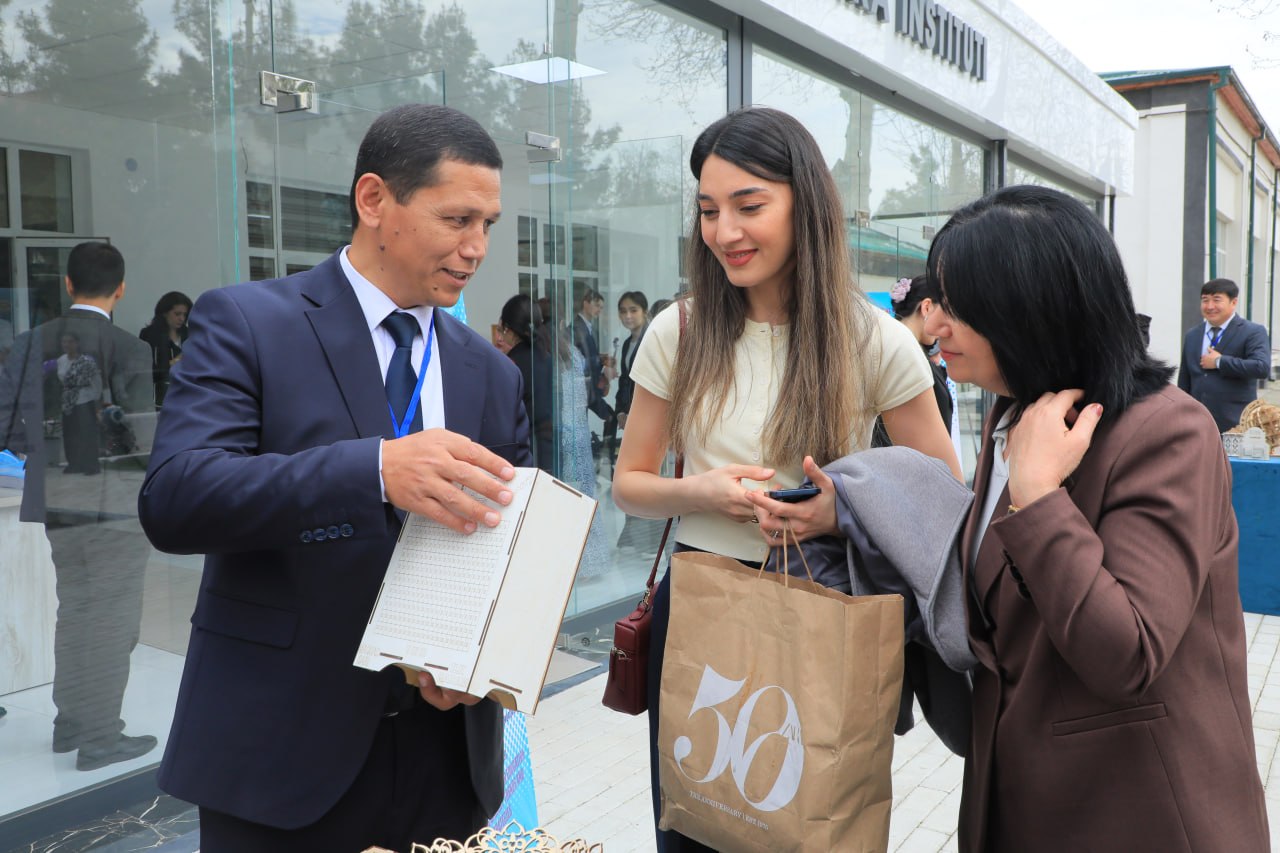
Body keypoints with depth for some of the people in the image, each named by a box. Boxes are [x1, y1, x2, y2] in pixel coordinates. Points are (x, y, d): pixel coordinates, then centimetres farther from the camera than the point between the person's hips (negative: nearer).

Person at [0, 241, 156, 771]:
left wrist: (46, 451, 14)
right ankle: (100, 738, 14)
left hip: (56, 498, 6)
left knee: (75, 610, 20)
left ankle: (71, 721, 33)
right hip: (114, 499, -6)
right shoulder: (129, 350, -14)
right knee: (112, 617, 6)